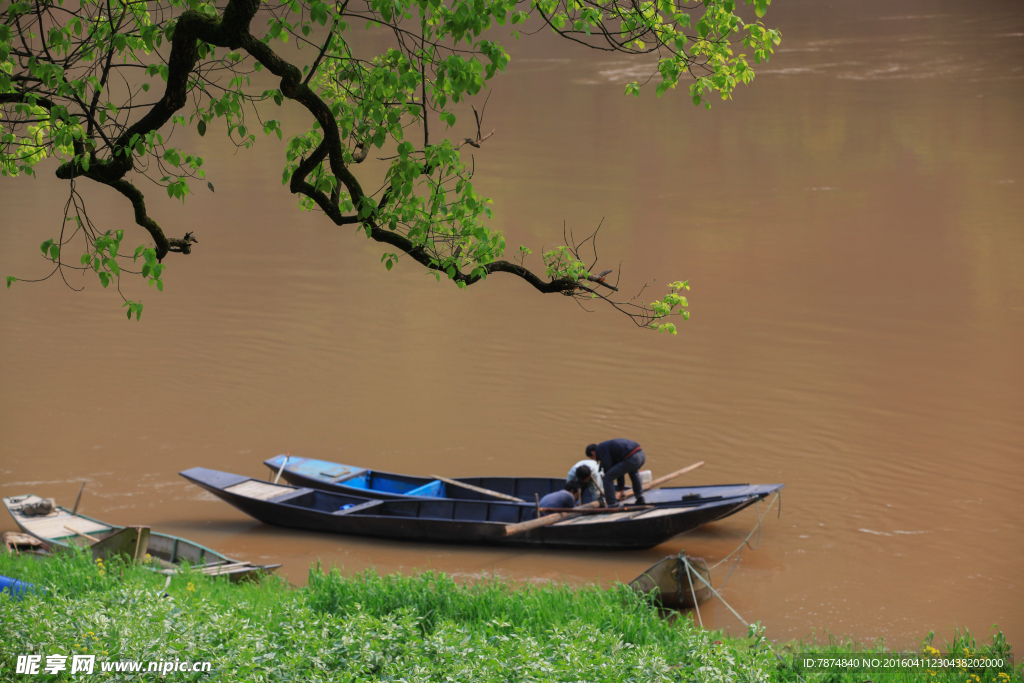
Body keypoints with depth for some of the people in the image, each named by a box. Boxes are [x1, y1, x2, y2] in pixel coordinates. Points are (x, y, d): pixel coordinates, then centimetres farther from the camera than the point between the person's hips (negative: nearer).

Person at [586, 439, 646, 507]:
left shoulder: (600, 449, 5)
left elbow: (607, 469, 2)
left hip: (631, 460, -9)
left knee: (608, 477, 0)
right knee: (633, 471, 42)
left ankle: (612, 504, 0)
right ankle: (640, 498, 44)